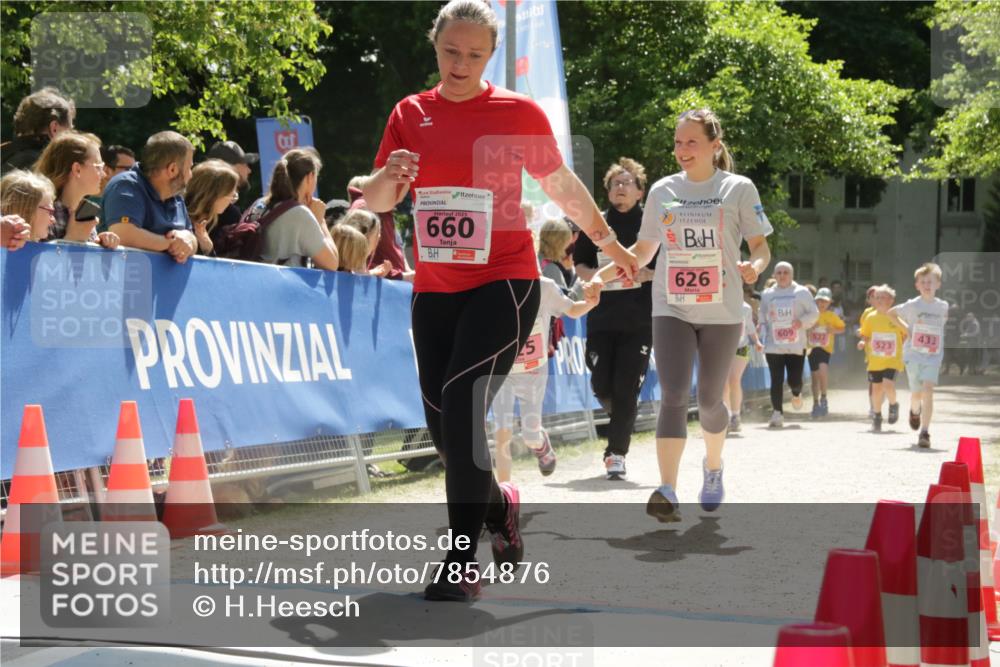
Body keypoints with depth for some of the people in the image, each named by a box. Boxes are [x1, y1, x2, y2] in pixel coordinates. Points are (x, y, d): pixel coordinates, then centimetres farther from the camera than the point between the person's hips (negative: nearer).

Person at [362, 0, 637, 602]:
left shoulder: (518, 112, -1)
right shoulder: (411, 113, 7)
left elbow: (561, 184, 12)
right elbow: (375, 203, 6)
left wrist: (608, 241, 20)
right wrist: (389, 177, -17)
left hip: (504, 282, -4)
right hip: (434, 289, 4)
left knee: (461, 408, -19)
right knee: (443, 425, 8)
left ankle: (464, 564, -12)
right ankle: (500, 506, 38)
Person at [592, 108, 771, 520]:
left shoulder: (738, 189, -1)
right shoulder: (662, 191, 7)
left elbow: (761, 245, 0)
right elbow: (644, 250, 16)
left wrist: (755, 266, -22)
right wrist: (607, 271, 3)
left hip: (722, 311, -1)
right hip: (671, 309, 1)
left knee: (709, 398, 9)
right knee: (673, 395, -14)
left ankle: (713, 467, 39)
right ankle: (667, 493, -21)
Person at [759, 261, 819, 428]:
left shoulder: (802, 292, 3)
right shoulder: (767, 294, 10)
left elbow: (814, 313, 4)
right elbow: (762, 318, 16)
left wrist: (802, 321, -15)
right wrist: (764, 334, 2)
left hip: (796, 345, -1)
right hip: (774, 346, 1)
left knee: (794, 380, -1)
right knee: (776, 381, -6)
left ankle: (796, 394, 35)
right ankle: (777, 413, -3)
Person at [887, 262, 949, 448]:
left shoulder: (943, 306, 2)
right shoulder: (912, 305, -4)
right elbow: (891, 313, 10)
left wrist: (936, 334, 9)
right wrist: (907, 329, 2)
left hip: (933, 356, 0)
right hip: (913, 353, 0)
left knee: (928, 391, -17)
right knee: (917, 393, 7)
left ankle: (925, 432, -17)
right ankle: (915, 411, 45)